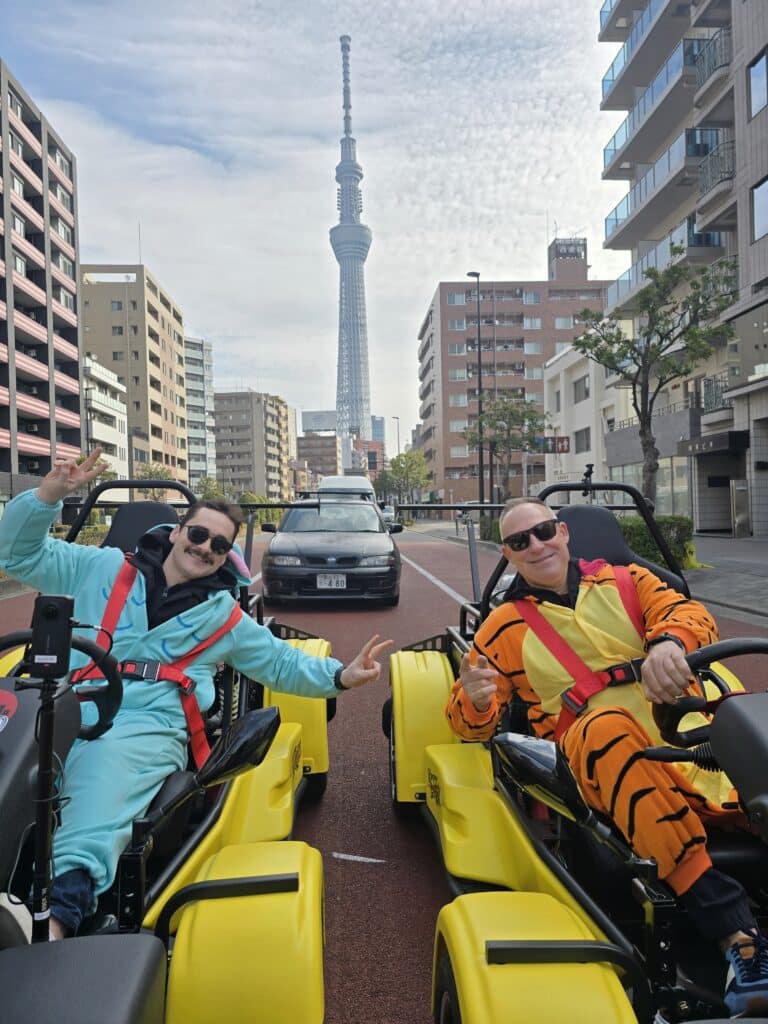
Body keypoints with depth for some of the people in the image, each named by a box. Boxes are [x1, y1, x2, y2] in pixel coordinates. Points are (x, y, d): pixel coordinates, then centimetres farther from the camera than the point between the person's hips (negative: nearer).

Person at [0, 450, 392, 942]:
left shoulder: (223, 616, 17)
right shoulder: (103, 568, 15)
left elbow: (281, 663, 21)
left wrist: (340, 676, 6)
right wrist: (48, 495, -1)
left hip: (145, 730, -2)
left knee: (103, 767, -37)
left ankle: (61, 908, -56)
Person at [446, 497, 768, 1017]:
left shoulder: (624, 580, 18)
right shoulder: (505, 626, 15)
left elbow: (692, 613, 1)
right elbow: (471, 722, 13)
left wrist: (668, 642, -23)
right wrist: (476, 701, -12)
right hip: (600, 760, -1)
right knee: (607, 725, -36)